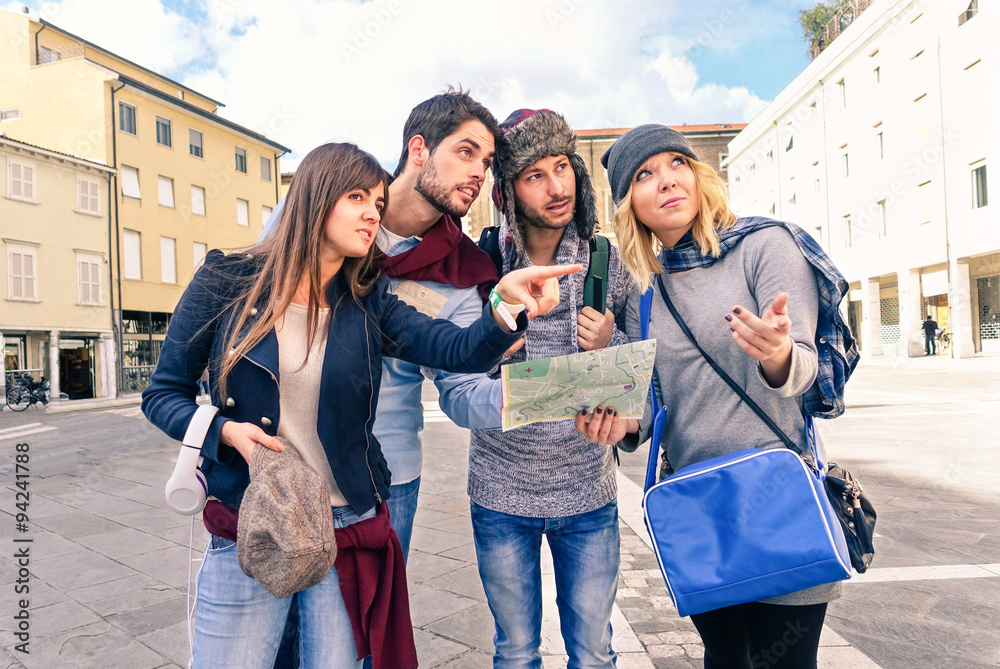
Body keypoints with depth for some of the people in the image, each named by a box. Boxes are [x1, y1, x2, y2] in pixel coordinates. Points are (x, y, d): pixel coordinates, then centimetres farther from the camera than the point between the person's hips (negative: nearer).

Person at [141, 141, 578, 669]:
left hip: (348, 530, 2)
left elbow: (459, 349, -16)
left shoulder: (368, 304, 0)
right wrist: (227, 432, -17)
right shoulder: (226, 281, -5)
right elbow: (163, 394, 2)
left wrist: (506, 303, -36)